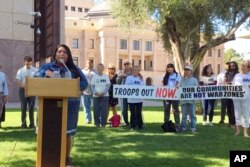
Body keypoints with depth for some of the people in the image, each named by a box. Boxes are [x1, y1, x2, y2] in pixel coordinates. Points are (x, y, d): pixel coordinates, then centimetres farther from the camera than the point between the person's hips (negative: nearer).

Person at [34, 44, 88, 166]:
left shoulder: (74, 69, 12)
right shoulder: (47, 67, 10)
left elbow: (84, 83, 6)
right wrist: (46, 73, -17)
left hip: (70, 104, 1)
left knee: (68, 131, 6)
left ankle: (67, 157, 20)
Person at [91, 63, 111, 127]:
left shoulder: (106, 76, 5)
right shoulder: (94, 76, 6)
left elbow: (108, 85, 0)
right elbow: (92, 86, 2)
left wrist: (103, 92, -14)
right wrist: (95, 92, -15)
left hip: (105, 95, -1)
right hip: (96, 95, 1)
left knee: (104, 110, -3)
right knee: (96, 110, 0)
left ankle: (103, 123, 3)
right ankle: (97, 123, 8)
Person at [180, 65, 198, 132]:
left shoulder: (194, 80, 9)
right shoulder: (182, 80, 15)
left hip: (192, 100, -2)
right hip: (183, 99, 2)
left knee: (192, 114, 1)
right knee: (184, 115, 4)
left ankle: (193, 128, 8)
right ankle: (183, 127, 10)